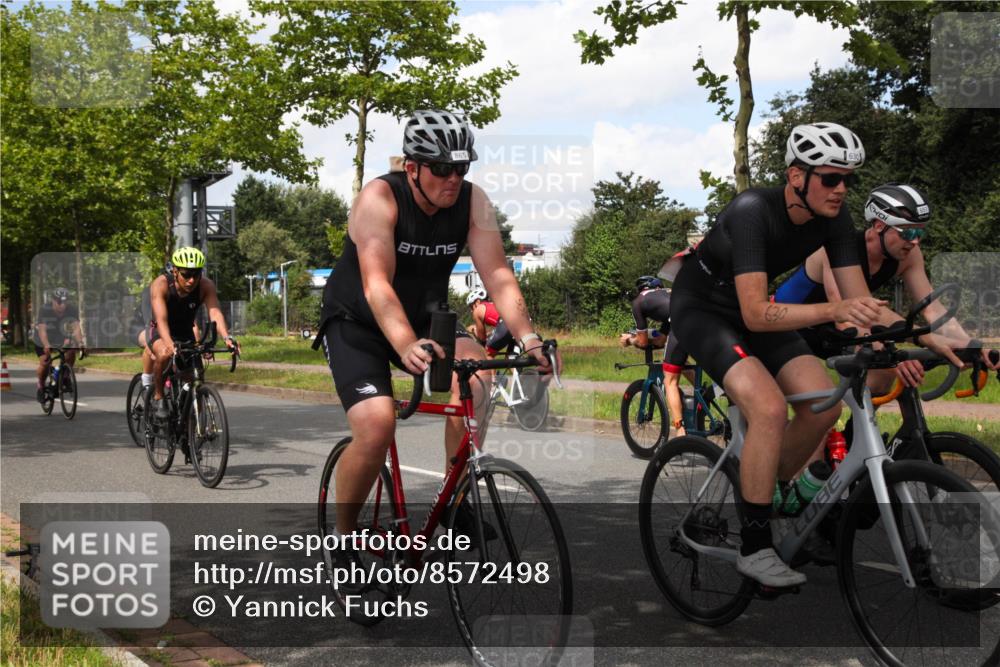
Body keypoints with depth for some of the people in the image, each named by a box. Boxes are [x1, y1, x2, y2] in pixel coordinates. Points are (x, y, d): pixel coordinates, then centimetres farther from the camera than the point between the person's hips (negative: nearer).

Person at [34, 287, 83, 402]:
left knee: (71, 352, -25)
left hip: (60, 336, 2)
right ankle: (41, 386, 9)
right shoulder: (44, 310, -31)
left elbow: (76, 327, -35)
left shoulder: (72, 310, -25)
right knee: (45, 362, -19)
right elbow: (42, 330, -41)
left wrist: (80, 343, -53)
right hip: (43, 340, -2)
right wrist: (46, 345, -58)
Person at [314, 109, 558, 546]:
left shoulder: (473, 202, -12)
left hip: (424, 319, 4)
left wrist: (527, 337, -36)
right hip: (357, 323, -4)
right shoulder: (380, 198, -25)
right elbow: (376, 283, -36)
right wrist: (407, 347, -52)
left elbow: (497, 275, -20)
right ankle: (343, 536, 1)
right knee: (376, 425, -25)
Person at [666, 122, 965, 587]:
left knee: (823, 405, -12)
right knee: (770, 407, -27)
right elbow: (756, 314, -37)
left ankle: (765, 498, 13)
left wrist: (922, 335, -23)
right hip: (701, 307, -6)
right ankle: (754, 548, -15)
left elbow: (861, 301, -10)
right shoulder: (753, 210, -32)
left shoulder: (834, 218, -12)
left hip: (753, 309, 7)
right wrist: (834, 311, -48)